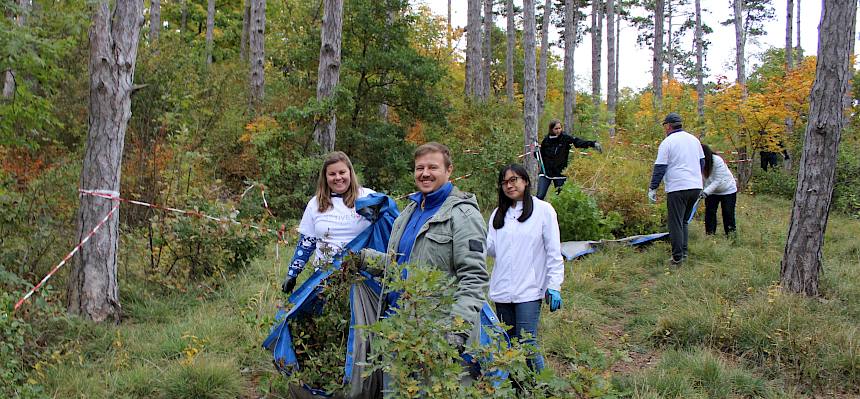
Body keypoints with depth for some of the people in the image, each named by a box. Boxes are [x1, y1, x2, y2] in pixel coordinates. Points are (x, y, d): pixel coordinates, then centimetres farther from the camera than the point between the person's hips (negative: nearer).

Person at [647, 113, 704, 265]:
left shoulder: (667, 142, -6)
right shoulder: (693, 139, 13)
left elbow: (660, 167, -9)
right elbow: (702, 161, 23)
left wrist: (652, 188, -3)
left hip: (677, 188, -7)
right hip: (696, 186, 7)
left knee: (676, 223, -2)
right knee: (684, 221, 19)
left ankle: (677, 257, -3)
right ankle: (684, 251, 19)